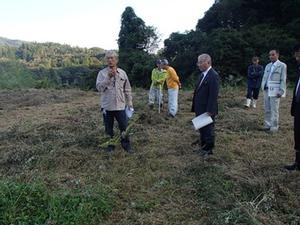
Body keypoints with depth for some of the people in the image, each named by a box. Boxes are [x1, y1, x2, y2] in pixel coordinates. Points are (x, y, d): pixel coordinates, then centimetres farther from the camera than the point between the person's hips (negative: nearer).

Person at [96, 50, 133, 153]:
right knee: (109, 128, 11)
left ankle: (126, 145, 22)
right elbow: (99, 87, -14)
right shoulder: (102, 73, -2)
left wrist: (130, 103, 8)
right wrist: (108, 78, -23)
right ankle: (110, 145, 28)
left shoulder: (122, 73, 4)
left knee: (124, 127, 5)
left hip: (120, 106, 1)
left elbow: (127, 90, 9)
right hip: (107, 106, -1)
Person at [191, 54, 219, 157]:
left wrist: (210, 110, -22)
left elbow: (214, 95, -21)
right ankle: (203, 147, 34)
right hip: (200, 109, 9)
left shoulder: (213, 75, -18)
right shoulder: (202, 74, 11)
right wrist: (196, 107, 13)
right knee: (202, 129, 19)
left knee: (208, 129, 7)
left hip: (207, 110, -9)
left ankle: (209, 149, 22)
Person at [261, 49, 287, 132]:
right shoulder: (267, 66, 15)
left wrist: (281, 91, -11)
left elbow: (283, 80, -5)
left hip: (275, 91, -6)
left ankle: (274, 126, 3)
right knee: (267, 109, 9)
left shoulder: (282, 65, -2)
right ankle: (267, 125, 17)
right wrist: (263, 87, 8)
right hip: (266, 90, 6)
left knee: (274, 110, -4)